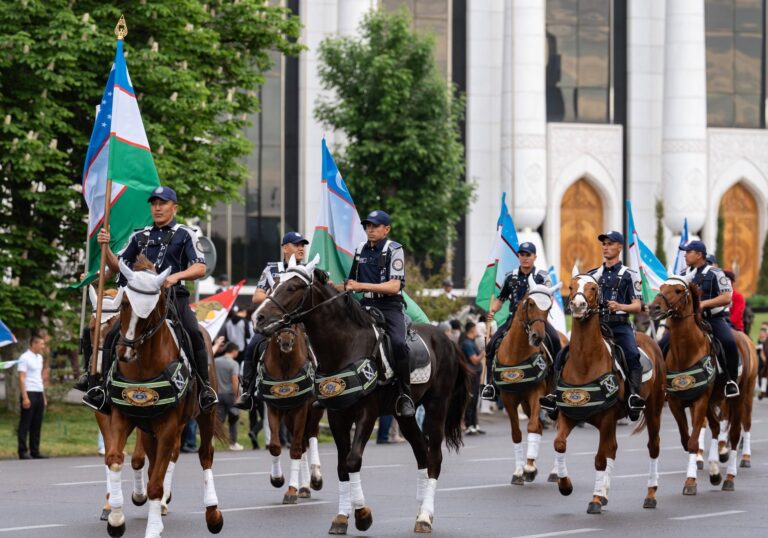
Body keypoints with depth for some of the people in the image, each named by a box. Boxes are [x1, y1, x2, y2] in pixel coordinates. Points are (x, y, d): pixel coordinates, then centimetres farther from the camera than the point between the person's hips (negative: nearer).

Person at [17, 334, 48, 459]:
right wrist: (25, 397, -19)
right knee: (25, 424, -4)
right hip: (29, 393, -8)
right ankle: (23, 452, -2)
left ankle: (35, 451, 13)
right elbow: (21, 378, -13)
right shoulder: (25, 358, -8)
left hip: (39, 394, 8)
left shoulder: (39, 358, 16)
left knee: (36, 425, 9)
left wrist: (44, 396, 19)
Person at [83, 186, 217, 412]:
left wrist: (177, 276, -18)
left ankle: (204, 388, -17)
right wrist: (106, 248, 3)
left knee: (193, 333, -28)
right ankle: (99, 387, -7)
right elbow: (117, 267, 21)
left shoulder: (185, 235, 10)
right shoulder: (140, 236, 21)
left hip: (173, 295, -4)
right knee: (112, 335, -14)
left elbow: (200, 268, 0)